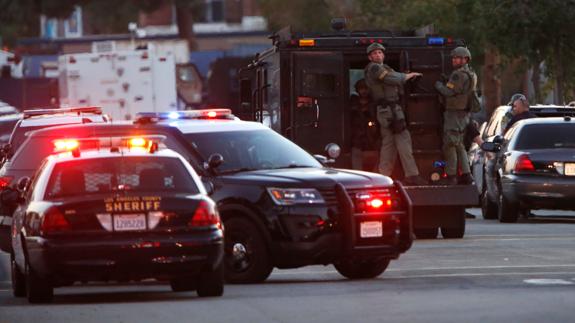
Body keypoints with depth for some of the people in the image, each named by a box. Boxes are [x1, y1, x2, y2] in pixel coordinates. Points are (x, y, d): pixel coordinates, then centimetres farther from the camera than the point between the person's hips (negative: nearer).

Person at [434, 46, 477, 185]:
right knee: (459, 145, 15)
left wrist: (438, 85, -2)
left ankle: (451, 176, -6)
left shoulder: (459, 75, -18)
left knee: (449, 145, -6)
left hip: (454, 114, -10)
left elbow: (448, 91, -20)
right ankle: (466, 175, 11)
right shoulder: (470, 75, 15)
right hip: (464, 114, 10)